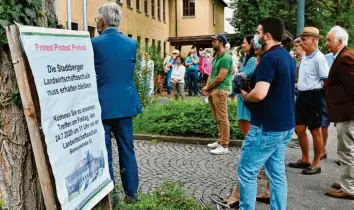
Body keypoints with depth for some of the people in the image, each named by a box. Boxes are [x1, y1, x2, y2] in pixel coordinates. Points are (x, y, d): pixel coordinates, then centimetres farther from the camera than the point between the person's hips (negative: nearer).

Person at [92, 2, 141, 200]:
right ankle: (132, 192, 22)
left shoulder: (94, 43, -9)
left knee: (104, 152, 6)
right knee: (127, 149, 13)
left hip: (102, 104, -4)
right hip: (125, 103, 4)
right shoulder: (132, 43, 2)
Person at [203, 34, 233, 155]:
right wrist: (207, 87, 3)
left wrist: (208, 87, -6)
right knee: (218, 118, 16)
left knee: (222, 118, -6)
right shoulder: (216, 57, 17)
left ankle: (224, 146, -1)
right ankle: (220, 141, 26)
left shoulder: (226, 58, -13)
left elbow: (220, 78, -18)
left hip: (220, 90, -10)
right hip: (213, 90, 10)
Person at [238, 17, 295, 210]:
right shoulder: (287, 56, 13)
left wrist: (244, 95, -7)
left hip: (267, 126, -9)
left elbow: (260, 94, -29)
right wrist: (250, 81, 12)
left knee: (246, 170, 3)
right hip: (284, 124, 10)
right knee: (277, 173, 14)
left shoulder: (269, 58, -18)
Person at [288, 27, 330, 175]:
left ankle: (316, 164, 19)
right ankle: (305, 160, 29)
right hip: (302, 96, 9)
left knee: (315, 131, 4)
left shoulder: (319, 58, -15)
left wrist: (325, 100, -11)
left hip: (314, 97, -8)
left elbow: (326, 80, -15)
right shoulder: (305, 57, 11)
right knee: (299, 129, 13)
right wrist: (298, 86, 15)